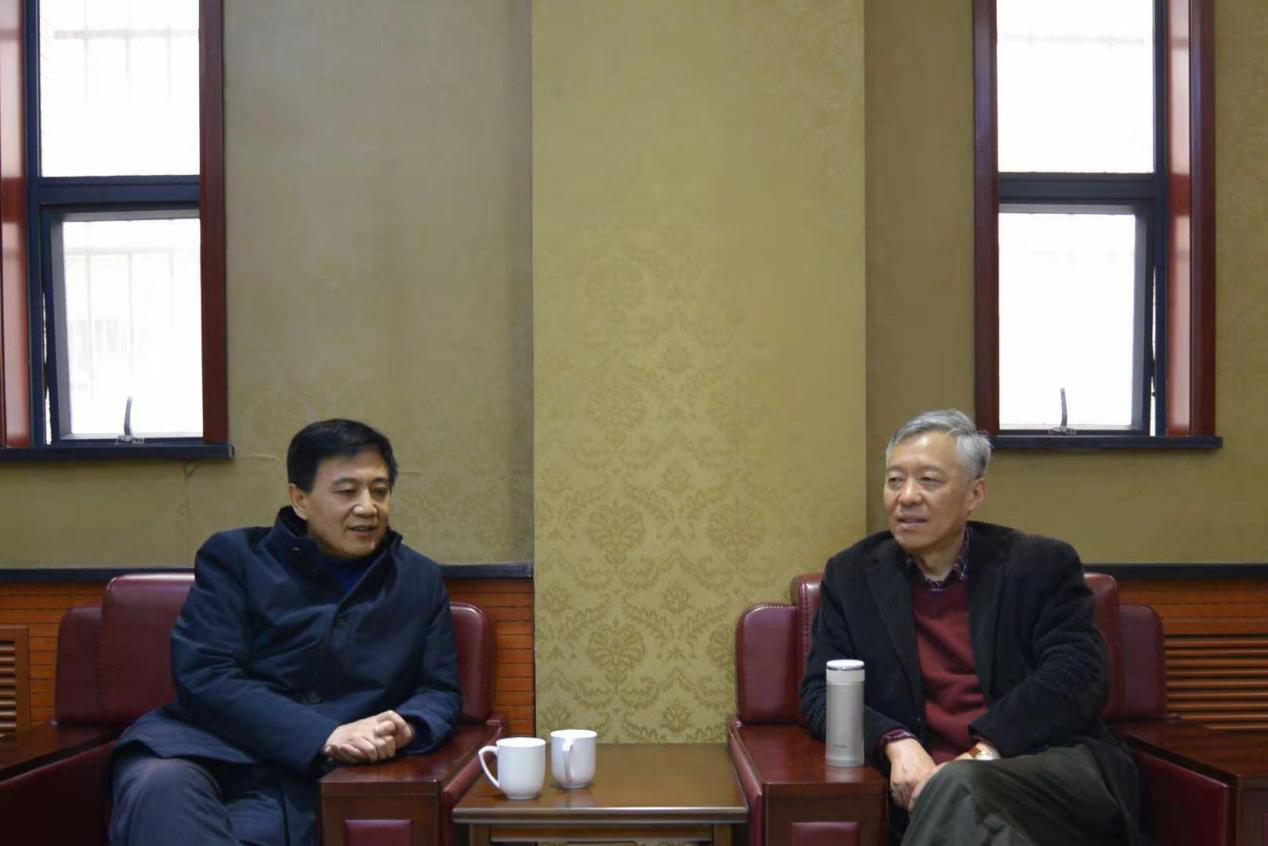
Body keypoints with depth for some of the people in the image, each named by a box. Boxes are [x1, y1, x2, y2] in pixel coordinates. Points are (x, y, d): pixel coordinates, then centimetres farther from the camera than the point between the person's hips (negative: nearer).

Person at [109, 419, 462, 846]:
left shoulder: (420, 579, 18)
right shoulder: (233, 557, 8)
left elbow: (441, 693, 18)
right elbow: (203, 676, -5)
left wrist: (404, 728, -9)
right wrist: (325, 736, -16)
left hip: (306, 779, 0)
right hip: (206, 752, 0)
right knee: (160, 787, -37)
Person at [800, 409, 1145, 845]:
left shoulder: (1041, 564, 8)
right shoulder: (852, 575, 12)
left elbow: (1079, 674, -3)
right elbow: (821, 691, 8)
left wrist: (986, 751, -18)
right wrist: (896, 743, -13)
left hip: (1058, 771, -1)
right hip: (929, 784, 2)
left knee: (958, 791, -36)